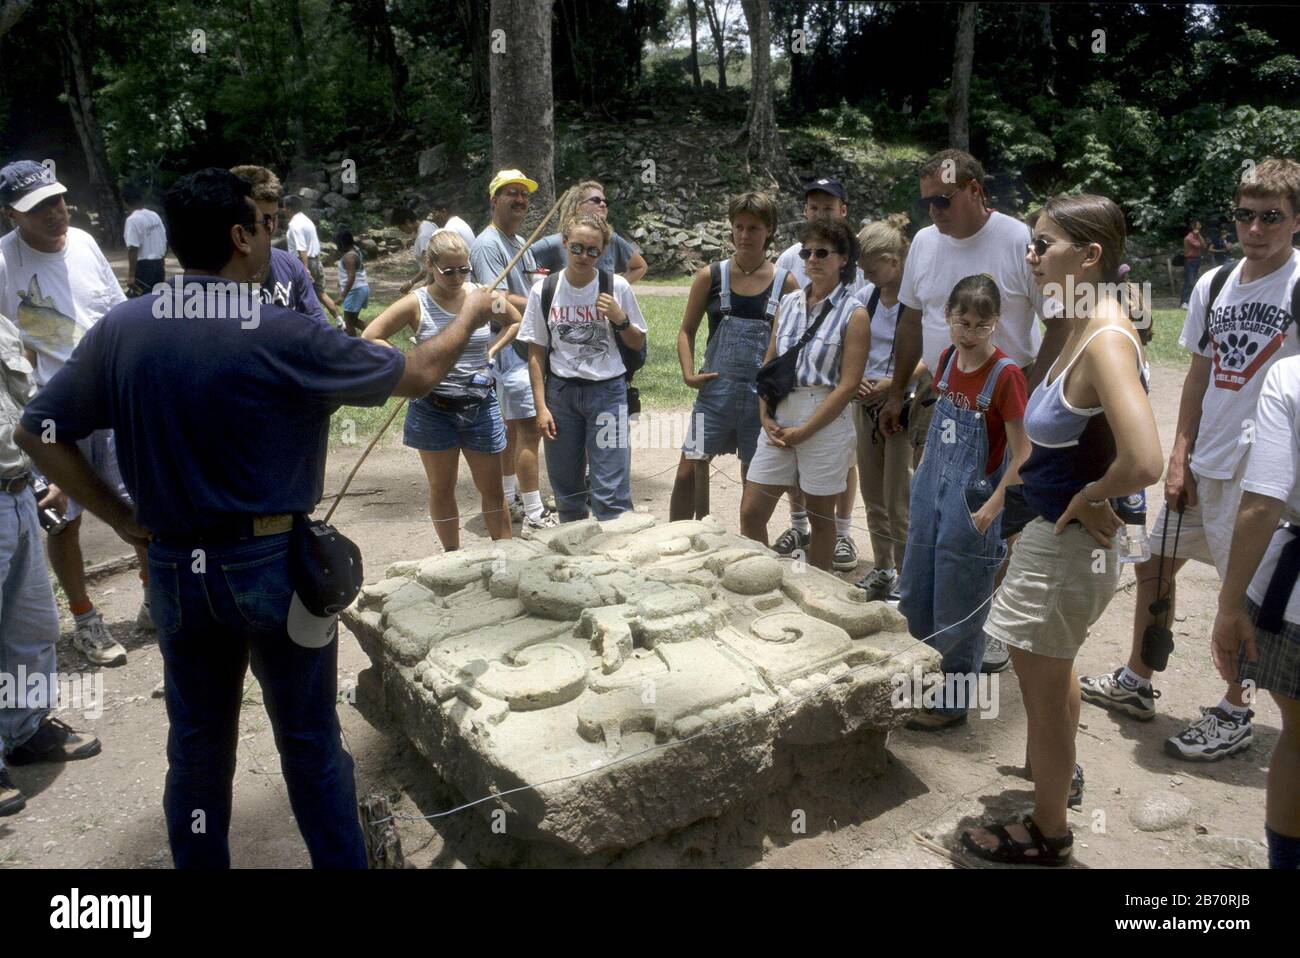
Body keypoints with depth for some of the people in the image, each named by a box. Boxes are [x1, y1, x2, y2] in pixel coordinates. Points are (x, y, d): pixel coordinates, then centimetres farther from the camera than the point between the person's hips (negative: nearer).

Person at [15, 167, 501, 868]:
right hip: (273, 563, -4)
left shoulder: (122, 329, -4)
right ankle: (340, 862, 27)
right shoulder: (284, 336, -17)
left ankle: (200, 862, 34)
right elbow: (419, 375, -8)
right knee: (309, 742, 11)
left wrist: (119, 516, 6)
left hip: (174, 567, 4)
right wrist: (469, 317, 10)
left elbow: (37, 433, 1)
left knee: (196, 743, 18)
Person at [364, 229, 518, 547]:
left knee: (491, 487, 9)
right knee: (442, 487, 11)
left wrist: (493, 350, 2)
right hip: (433, 408, -2)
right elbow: (370, 337, -11)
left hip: (480, 405, 2)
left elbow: (516, 321, 16)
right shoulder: (416, 303, -9)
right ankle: (452, 555, 25)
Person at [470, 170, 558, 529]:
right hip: (508, 347, -10)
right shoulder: (488, 244, -12)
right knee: (530, 428, -10)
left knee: (512, 427, 15)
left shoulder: (521, 243, 18)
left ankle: (510, 501, 24)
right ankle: (535, 513, -6)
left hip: (529, 345, 10)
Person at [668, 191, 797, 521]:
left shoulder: (785, 283, 1)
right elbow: (687, 330, 8)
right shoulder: (710, 276, 2)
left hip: (763, 395, 0)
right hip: (716, 391, 0)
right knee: (689, 470, -4)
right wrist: (689, 373, -6)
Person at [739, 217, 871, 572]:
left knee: (820, 515, 9)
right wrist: (766, 417, -1)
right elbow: (769, 364, 12)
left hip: (825, 422, -5)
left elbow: (848, 384, -12)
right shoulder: (789, 303, 9)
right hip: (779, 419, 5)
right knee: (750, 512, 3)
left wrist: (804, 431, -14)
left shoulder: (853, 315, -7)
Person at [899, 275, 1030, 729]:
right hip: (931, 493, 7)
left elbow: (1023, 456, -17)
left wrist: (989, 512, -18)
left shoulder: (1005, 374, -18)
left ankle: (952, 701, 23)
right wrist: (923, 473, 12)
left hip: (971, 503, -7)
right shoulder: (948, 358, 2)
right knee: (915, 596, 17)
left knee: (957, 608, 5)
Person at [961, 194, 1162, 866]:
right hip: (1054, 531, 10)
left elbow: (1143, 462, -37)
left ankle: (1047, 835, 30)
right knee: (1053, 669, 30)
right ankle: (1061, 772, 55)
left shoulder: (1107, 341, -25)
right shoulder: (1084, 327, 2)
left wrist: (1089, 496, -19)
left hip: (1066, 542, -10)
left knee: (1043, 686, 8)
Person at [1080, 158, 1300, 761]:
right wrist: (1179, 457, 5)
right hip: (1205, 462, 7)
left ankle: (1234, 715, 23)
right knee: (1155, 564, 15)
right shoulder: (1213, 285, 7)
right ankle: (1135, 684, 33)